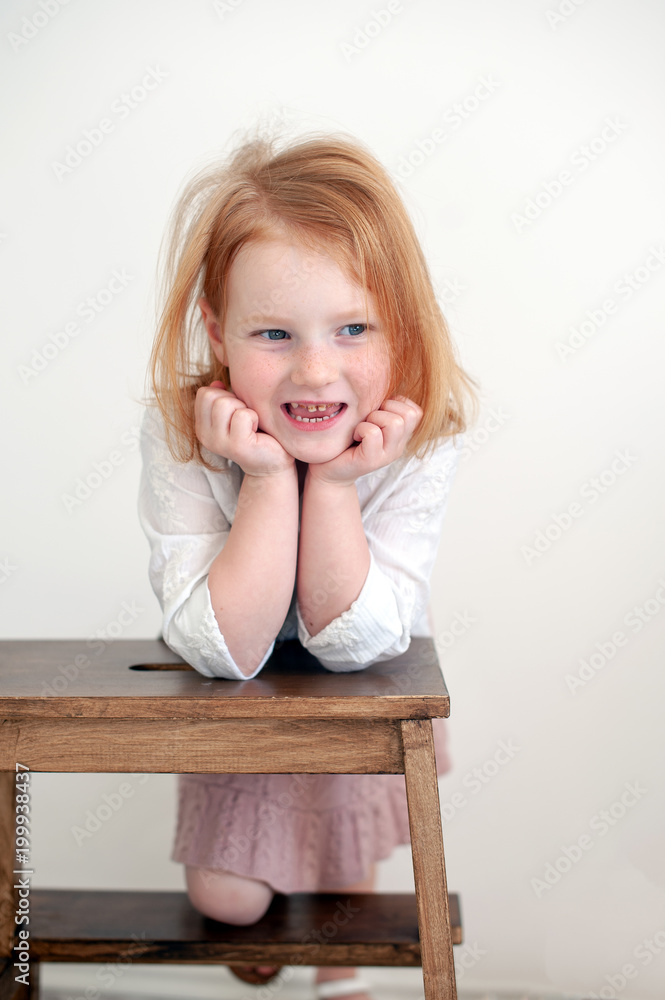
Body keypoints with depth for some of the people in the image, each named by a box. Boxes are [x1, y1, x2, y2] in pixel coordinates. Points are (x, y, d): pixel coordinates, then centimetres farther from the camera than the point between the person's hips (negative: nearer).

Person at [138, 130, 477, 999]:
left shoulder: (420, 441, -32)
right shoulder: (177, 438, -34)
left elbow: (355, 642, -31)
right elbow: (225, 651, -36)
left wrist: (333, 481, -43)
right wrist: (269, 478, -45)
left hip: (365, 699, 1)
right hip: (235, 700, 0)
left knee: (348, 855, 17)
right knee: (224, 901, 8)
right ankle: (256, 919, 45)